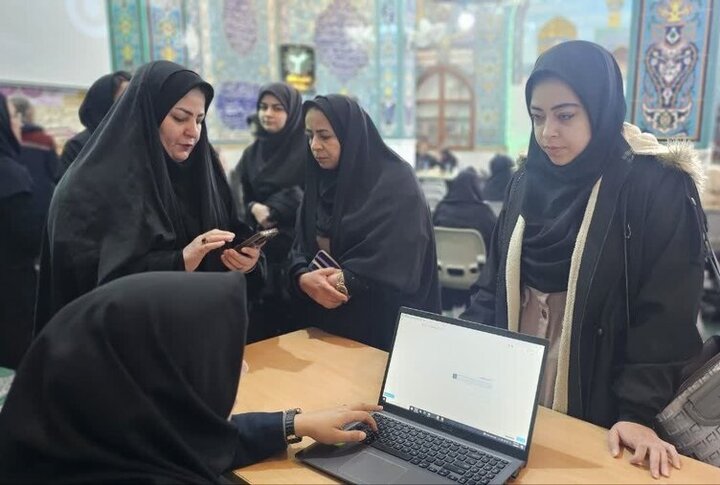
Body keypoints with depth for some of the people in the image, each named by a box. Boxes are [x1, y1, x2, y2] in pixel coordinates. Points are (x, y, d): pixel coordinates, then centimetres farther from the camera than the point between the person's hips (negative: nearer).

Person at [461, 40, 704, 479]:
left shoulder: (659, 188, -12)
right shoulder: (528, 182, 2)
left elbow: (665, 313, -14)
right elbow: (494, 282, 5)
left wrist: (638, 410, -18)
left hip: (592, 403, -4)